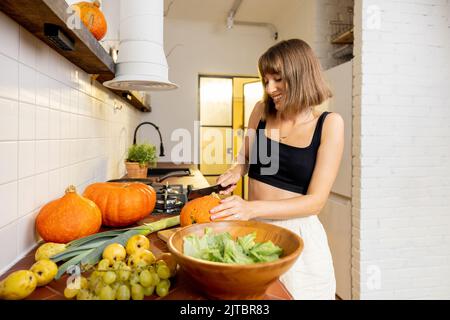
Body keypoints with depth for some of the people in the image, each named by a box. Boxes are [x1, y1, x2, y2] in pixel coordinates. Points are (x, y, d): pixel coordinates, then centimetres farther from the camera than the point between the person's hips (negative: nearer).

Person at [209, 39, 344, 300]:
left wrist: (252, 207, -24)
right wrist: (237, 171, -6)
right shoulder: (263, 110, 1)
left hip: (298, 235, -3)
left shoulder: (329, 124, -8)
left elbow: (316, 201, -13)